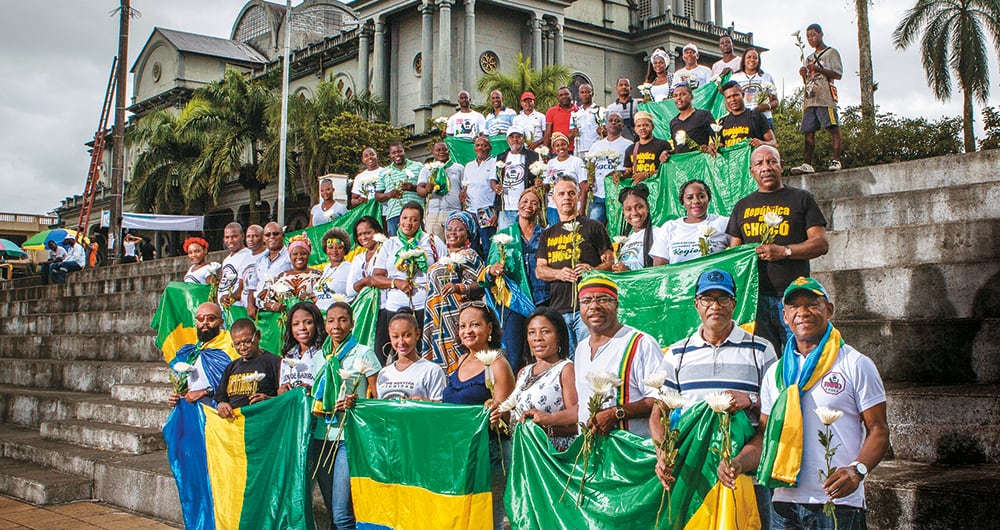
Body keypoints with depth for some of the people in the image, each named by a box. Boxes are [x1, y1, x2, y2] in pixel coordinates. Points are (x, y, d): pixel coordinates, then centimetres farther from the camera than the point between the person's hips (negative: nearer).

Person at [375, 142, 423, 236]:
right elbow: (377, 196, 17)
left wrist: (414, 188, -11)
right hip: (393, 214, 2)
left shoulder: (417, 167, 15)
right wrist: (389, 195, -4)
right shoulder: (384, 173, 20)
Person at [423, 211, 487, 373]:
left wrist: (459, 288, -30)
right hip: (441, 321, 8)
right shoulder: (446, 259, 20)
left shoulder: (470, 256, -6)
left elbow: (482, 285, -17)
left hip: (457, 319, -8)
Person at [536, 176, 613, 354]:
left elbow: (610, 262, 5)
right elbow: (539, 270, 13)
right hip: (558, 308, 4)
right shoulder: (548, 234, 21)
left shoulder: (593, 227, 10)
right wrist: (559, 273, -8)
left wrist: (591, 270, -16)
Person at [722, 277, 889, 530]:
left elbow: (878, 430, -2)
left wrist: (857, 470, -20)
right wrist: (738, 463, -5)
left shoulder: (856, 365, 0)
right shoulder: (775, 373, 13)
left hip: (838, 503, -3)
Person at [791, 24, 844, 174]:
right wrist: (804, 75, 6)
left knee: (833, 128, -11)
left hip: (825, 97, -7)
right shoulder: (809, 58, 27)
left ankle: (836, 160, -13)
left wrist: (818, 69, -16)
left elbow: (838, 74, -6)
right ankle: (807, 164, -2)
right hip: (810, 98, 7)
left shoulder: (831, 53, 6)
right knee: (808, 131, 0)